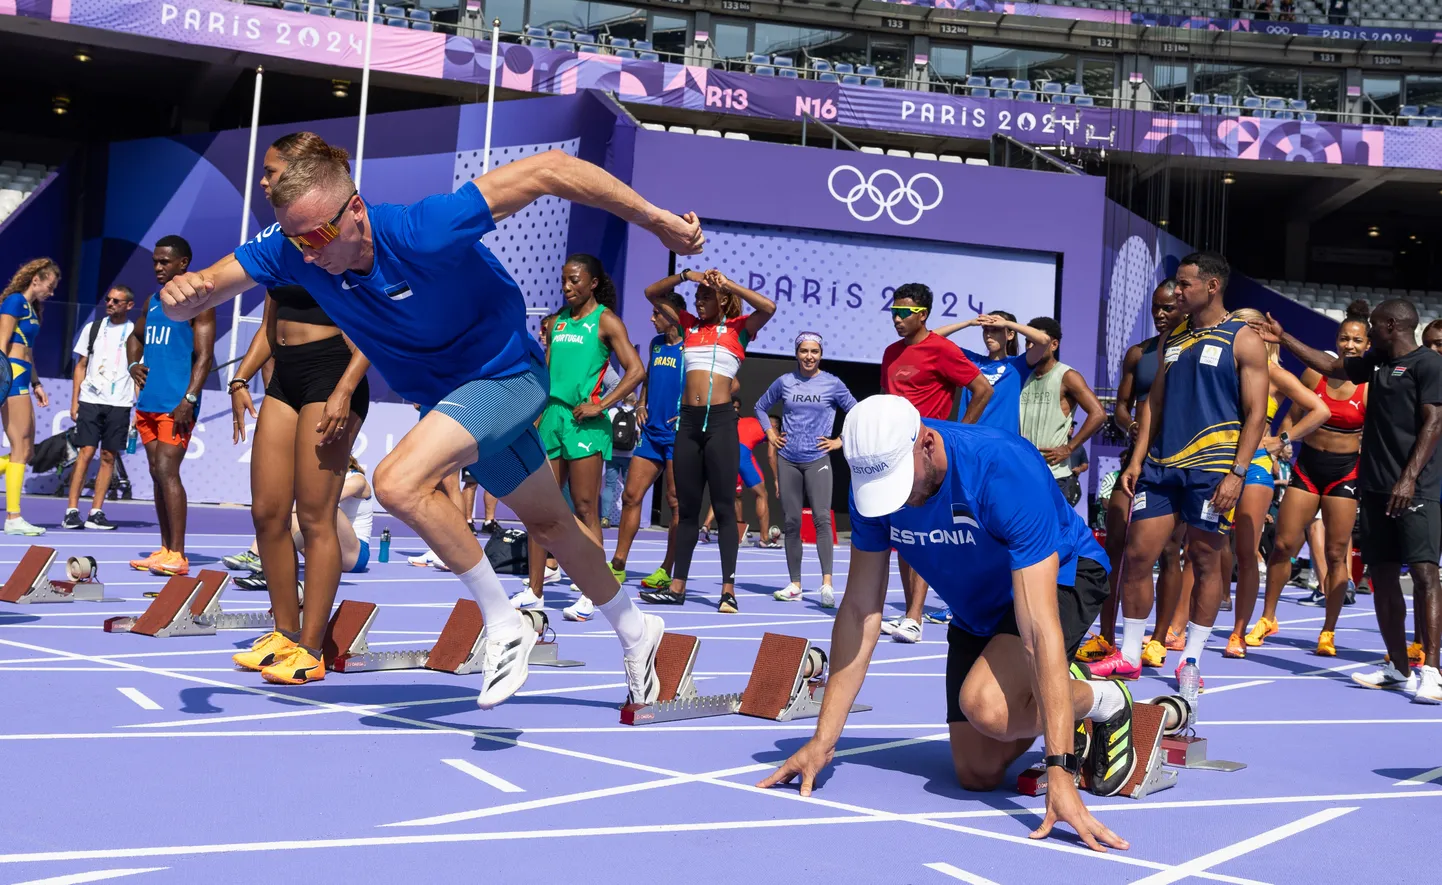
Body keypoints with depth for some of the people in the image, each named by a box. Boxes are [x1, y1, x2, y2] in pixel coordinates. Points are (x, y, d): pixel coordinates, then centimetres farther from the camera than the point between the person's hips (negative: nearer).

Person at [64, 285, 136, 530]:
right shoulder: (92, 328, 9)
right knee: (85, 452, -7)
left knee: (109, 457, 1)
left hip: (120, 405, 0)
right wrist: (74, 400, 5)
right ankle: (72, 511, -5)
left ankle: (96, 513, 5)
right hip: (90, 400, 0)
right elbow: (81, 366, 12)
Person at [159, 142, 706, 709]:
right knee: (547, 522, 21)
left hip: (504, 375, -7)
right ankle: (634, 631, 43)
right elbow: (198, 294, -13)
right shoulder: (292, 250, -17)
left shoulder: (424, 232, -34)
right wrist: (181, 291, -39)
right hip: (445, 398, 8)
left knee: (398, 483, -29)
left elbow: (548, 170, -30)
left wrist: (656, 220, -28)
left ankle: (504, 625, -12)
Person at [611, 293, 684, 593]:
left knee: (676, 503, -1)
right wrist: (641, 404, 10)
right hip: (651, 432, 7)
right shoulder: (656, 344, 14)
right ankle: (618, 566, 11)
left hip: (678, 435, -7)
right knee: (631, 497, 5)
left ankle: (666, 571, 8)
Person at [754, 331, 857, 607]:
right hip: (787, 460, 3)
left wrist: (840, 441, 0)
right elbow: (761, 406, 21)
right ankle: (794, 585, 11)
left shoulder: (832, 384, 0)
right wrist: (771, 434, 11)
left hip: (817, 460, -3)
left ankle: (827, 584, -21)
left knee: (822, 518, -16)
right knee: (791, 522, 4)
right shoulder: (784, 382, 6)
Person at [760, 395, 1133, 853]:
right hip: (977, 612, 6)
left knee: (986, 706, -32)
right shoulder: (874, 478, -21)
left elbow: (1039, 628, -42)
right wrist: (823, 741, -16)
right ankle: (1067, 724, 29)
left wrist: (1060, 772, -45)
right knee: (977, 774, 0)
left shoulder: (1006, 471, -38)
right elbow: (859, 612, -14)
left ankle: (1104, 701, -3)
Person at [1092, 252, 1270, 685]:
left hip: (1211, 469, -5)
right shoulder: (1171, 340, 15)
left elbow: (1256, 413, -7)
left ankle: (1191, 659, 13)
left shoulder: (1243, 341, -3)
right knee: (1136, 555, 1)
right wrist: (1137, 459, 8)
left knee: (1205, 562, 3)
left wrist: (1237, 473, -15)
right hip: (1161, 464, 6)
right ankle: (1128, 656, 11)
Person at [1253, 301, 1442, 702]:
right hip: (1376, 487, 8)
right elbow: (1331, 365, 31)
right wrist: (1284, 338, 29)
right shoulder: (1377, 362, 18)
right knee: (1382, 577, 8)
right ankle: (1399, 668, 16)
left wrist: (1409, 478, -22)